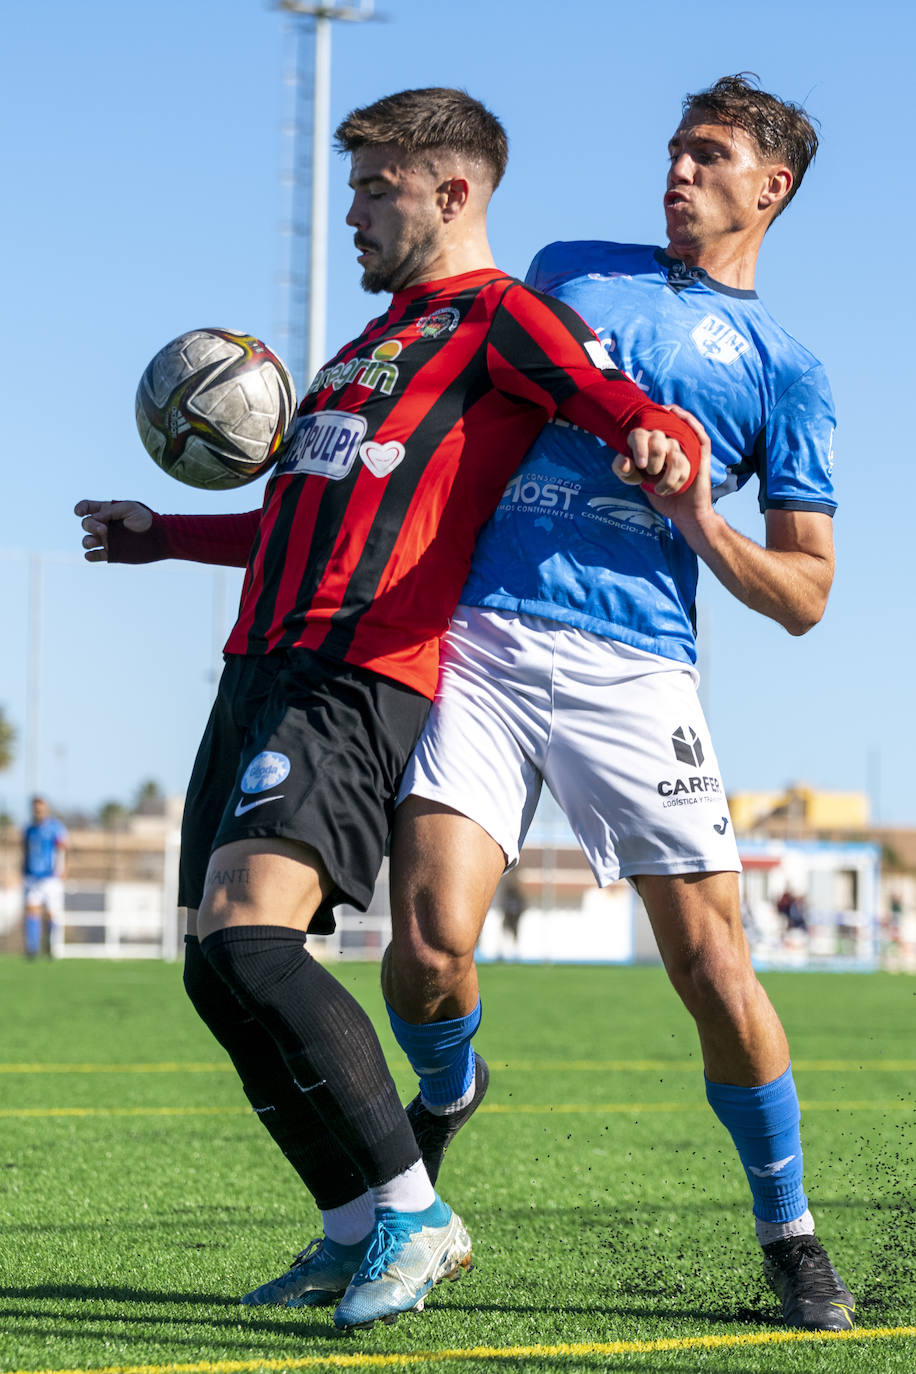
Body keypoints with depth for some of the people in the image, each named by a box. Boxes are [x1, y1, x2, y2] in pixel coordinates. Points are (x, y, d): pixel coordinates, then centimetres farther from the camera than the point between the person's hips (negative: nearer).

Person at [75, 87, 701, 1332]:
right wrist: (168, 537, 45)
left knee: (248, 933, -24)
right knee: (218, 970, 4)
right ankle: (358, 1232, 12)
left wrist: (656, 444, -38)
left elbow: (649, 422, -15)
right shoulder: (378, 338, 28)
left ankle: (412, 1213, -15)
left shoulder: (498, 315, 1)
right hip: (263, 668, 9)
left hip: (361, 681, -9)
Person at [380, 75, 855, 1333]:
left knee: (711, 967, -6)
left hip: (631, 668, -1)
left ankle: (789, 1234, 15)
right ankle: (447, 1093, 23)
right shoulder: (572, 271, 21)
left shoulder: (783, 371, 12)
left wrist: (701, 526, -8)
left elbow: (804, 596, 9)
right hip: (480, 639, 2)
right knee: (430, 945, -13)